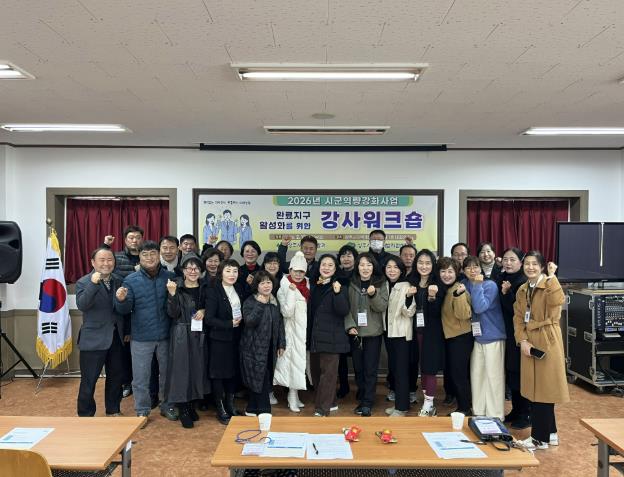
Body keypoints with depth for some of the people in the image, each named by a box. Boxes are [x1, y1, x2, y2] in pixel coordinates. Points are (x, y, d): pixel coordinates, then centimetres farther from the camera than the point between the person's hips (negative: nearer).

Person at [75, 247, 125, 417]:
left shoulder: (119, 281, 5)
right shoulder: (84, 282, -8)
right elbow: (81, 305, -26)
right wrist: (93, 284, -35)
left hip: (116, 338, 5)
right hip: (94, 339, -5)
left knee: (116, 377, 16)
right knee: (89, 380, 4)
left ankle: (113, 410, 33)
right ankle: (85, 415, 20)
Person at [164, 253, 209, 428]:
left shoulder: (204, 288, 6)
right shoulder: (176, 287, -6)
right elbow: (173, 313, -13)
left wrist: (203, 311, -5)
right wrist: (172, 294, -26)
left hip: (199, 335, 4)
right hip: (181, 335, -4)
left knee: (197, 369, 10)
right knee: (181, 370, -1)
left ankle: (191, 405, 26)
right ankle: (183, 410, 12)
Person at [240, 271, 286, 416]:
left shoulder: (275, 302, 9)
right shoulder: (250, 302, -8)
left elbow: (280, 324, 14)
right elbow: (249, 321, -22)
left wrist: (281, 344, 10)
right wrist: (260, 305, -27)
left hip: (270, 349, 6)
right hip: (254, 348, -6)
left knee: (265, 380, 10)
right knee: (260, 381, -6)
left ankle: (251, 410, 25)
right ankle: (264, 412, 7)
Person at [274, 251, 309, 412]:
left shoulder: (308, 285, 7)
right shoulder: (284, 288, -7)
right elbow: (287, 312, -17)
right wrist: (291, 291, -20)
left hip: (307, 329, 5)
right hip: (293, 330, -5)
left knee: (302, 360, 10)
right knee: (295, 360, -3)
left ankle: (295, 396, 22)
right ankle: (292, 398, 8)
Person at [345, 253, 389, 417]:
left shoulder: (381, 284, 0)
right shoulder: (351, 284, 2)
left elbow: (383, 307, -6)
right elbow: (347, 308, 3)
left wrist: (373, 295, -23)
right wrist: (350, 325, -9)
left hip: (373, 332, -2)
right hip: (355, 333, 2)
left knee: (370, 369, -1)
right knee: (358, 368, 10)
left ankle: (367, 403, 7)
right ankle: (362, 399, 23)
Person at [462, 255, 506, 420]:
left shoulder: (490, 285, -12)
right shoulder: (464, 285, 4)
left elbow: (480, 307, -24)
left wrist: (477, 284, -22)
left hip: (492, 336, -6)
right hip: (476, 336, 6)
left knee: (494, 377, 0)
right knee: (476, 375, 12)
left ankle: (495, 417, 11)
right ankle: (478, 412, 25)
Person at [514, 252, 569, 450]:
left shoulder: (550, 284, -10)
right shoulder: (522, 290, 10)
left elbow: (557, 302, -33)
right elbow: (518, 318, 7)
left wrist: (551, 276, -26)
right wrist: (522, 341, -6)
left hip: (547, 341, -7)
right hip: (529, 343, 7)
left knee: (544, 388, 0)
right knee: (534, 389, 13)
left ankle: (541, 437, 12)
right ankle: (549, 433, 28)